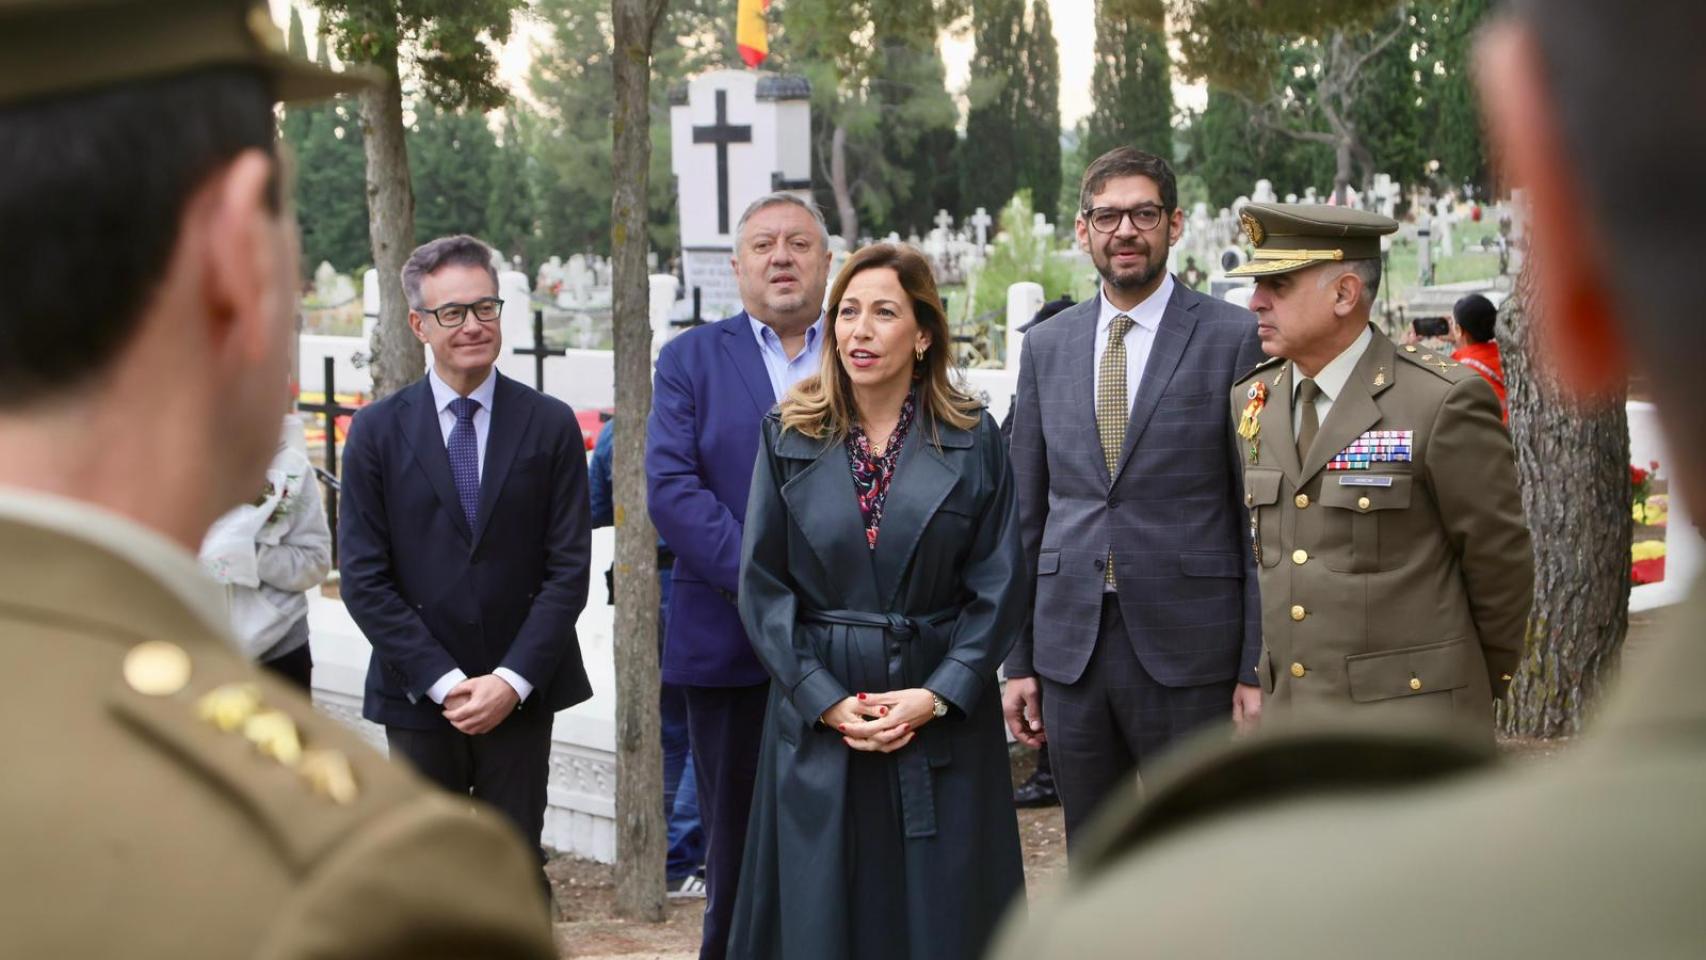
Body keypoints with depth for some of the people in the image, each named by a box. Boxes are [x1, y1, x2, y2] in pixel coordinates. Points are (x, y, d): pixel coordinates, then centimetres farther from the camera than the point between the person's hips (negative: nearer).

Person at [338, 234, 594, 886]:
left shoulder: (550, 425, 1)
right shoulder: (378, 431, 0)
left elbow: (569, 567, -2)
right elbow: (363, 578, -3)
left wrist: (512, 679, -11)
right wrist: (444, 681, -10)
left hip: (520, 695, 0)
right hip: (417, 699, 0)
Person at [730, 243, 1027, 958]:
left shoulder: (973, 440, 1)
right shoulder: (788, 435, 3)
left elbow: (999, 585, 0)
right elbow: (762, 584, 1)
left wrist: (938, 696, -11)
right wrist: (827, 701, -9)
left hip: (944, 718, 0)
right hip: (818, 720, 1)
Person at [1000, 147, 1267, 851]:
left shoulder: (1235, 339, -3)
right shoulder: (1046, 346, 10)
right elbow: (1027, 512, 12)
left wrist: (1258, 667, -8)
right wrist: (1019, 660, 9)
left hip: (1188, 652, -4)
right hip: (1071, 646, 4)